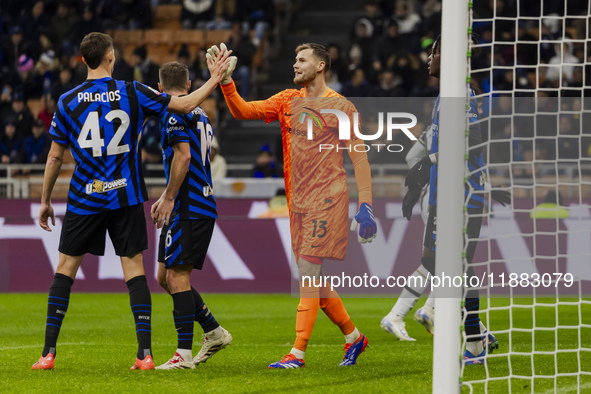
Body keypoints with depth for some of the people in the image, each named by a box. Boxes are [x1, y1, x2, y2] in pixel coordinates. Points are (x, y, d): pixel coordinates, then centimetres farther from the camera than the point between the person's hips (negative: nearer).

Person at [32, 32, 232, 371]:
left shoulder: (68, 102, -2)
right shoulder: (133, 93, -4)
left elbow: (55, 156, 3)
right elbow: (185, 104, 1)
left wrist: (45, 201, 13)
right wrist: (215, 79, 14)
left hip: (85, 199, 0)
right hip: (126, 198, 0)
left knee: (66, 268, 8)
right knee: (134, 269, 4)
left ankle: (49, 352, 3)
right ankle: (145, 353, -4)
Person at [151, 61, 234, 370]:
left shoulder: (173, 112, -9)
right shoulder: (199, 114, 20)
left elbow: (183, 157, -20)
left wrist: (169, 199, -16)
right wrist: (166, 198, 30)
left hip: (188, 207, -9)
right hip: (203, 206, 9)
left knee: (177, 276, -10)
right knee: (165, 277, 14)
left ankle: (184, 354, -14)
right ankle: (214, 332, 17)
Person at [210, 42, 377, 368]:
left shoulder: (339, 106, -4)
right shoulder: (287, 101, 12)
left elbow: (359, 157, -4)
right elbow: (242, 111, 6)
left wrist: (365, 205, -10)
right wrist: (226, 81, -10)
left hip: (327, 199, -7)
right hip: (298, 202, 7)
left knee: (308, 270, -14)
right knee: (312, 278, 9)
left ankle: (298, 353, -16)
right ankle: (353, 337, 26)